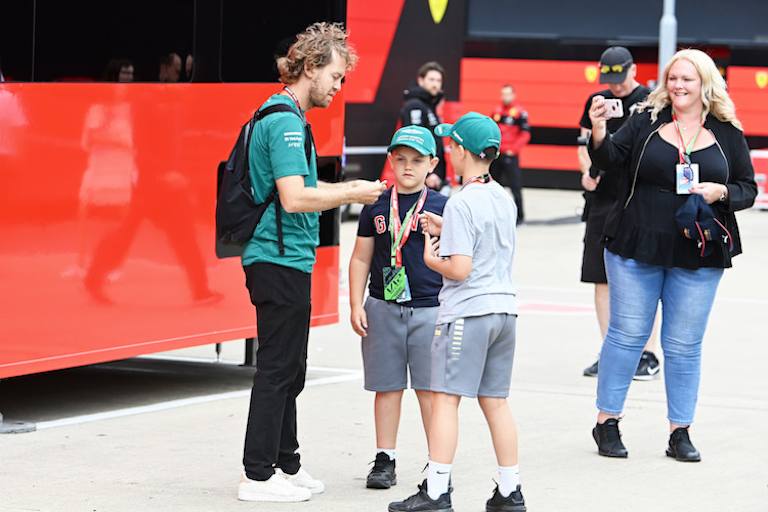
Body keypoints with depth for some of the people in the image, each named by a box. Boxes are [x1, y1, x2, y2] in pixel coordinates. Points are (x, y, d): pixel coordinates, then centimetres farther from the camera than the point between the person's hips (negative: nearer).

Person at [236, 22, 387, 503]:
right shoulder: (286, 122, -16)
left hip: (283, 260, 10)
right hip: (281, 261, -10)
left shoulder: (280, 116, 17)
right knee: (278, 369, -6)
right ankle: (259, 476, -2)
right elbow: (294, 198, -24)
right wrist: (352, 195, -14)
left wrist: (343, 188, 12)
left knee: (288, 371, 15)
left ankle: (285, 464, 23)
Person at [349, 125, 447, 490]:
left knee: (430, 388, -1)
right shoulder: (376, 208, 7)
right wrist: (356, 305, 3)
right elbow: (361, 259, 10)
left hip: (429, 309, -2)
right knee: (387, 386, 6)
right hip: (383, 308, 2)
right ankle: (384, 460, 15)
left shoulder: (441, 208, 2)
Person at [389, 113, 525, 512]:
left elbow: (460, 269, -20)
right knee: (495, 401, 12)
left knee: (445, 397, -4)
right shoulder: (504, 198, 10)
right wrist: (444, 230, 22)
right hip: (504, 308, 8)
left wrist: (431, 259, -2)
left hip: (467, 312, -8)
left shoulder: (461, 203, -15)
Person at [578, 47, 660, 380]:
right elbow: (585, 144, 18)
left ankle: (648, 356, 4)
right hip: (601, 200, 5)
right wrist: (587, 172, 0)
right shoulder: (596, 102, 11)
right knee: (601, 278, 7)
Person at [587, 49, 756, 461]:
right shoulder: (646, 122, 2)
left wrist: (720, 192, -12)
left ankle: (680, 431, 13)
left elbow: (748, 189, 8)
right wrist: (599, 133, -25)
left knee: (684, 345, 5)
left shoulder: (727, 134, 5)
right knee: (626, 334, 4)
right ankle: (606, 422, 14)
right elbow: (610, 160, -6)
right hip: (637, 249, -1)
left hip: (698, 256, 1)